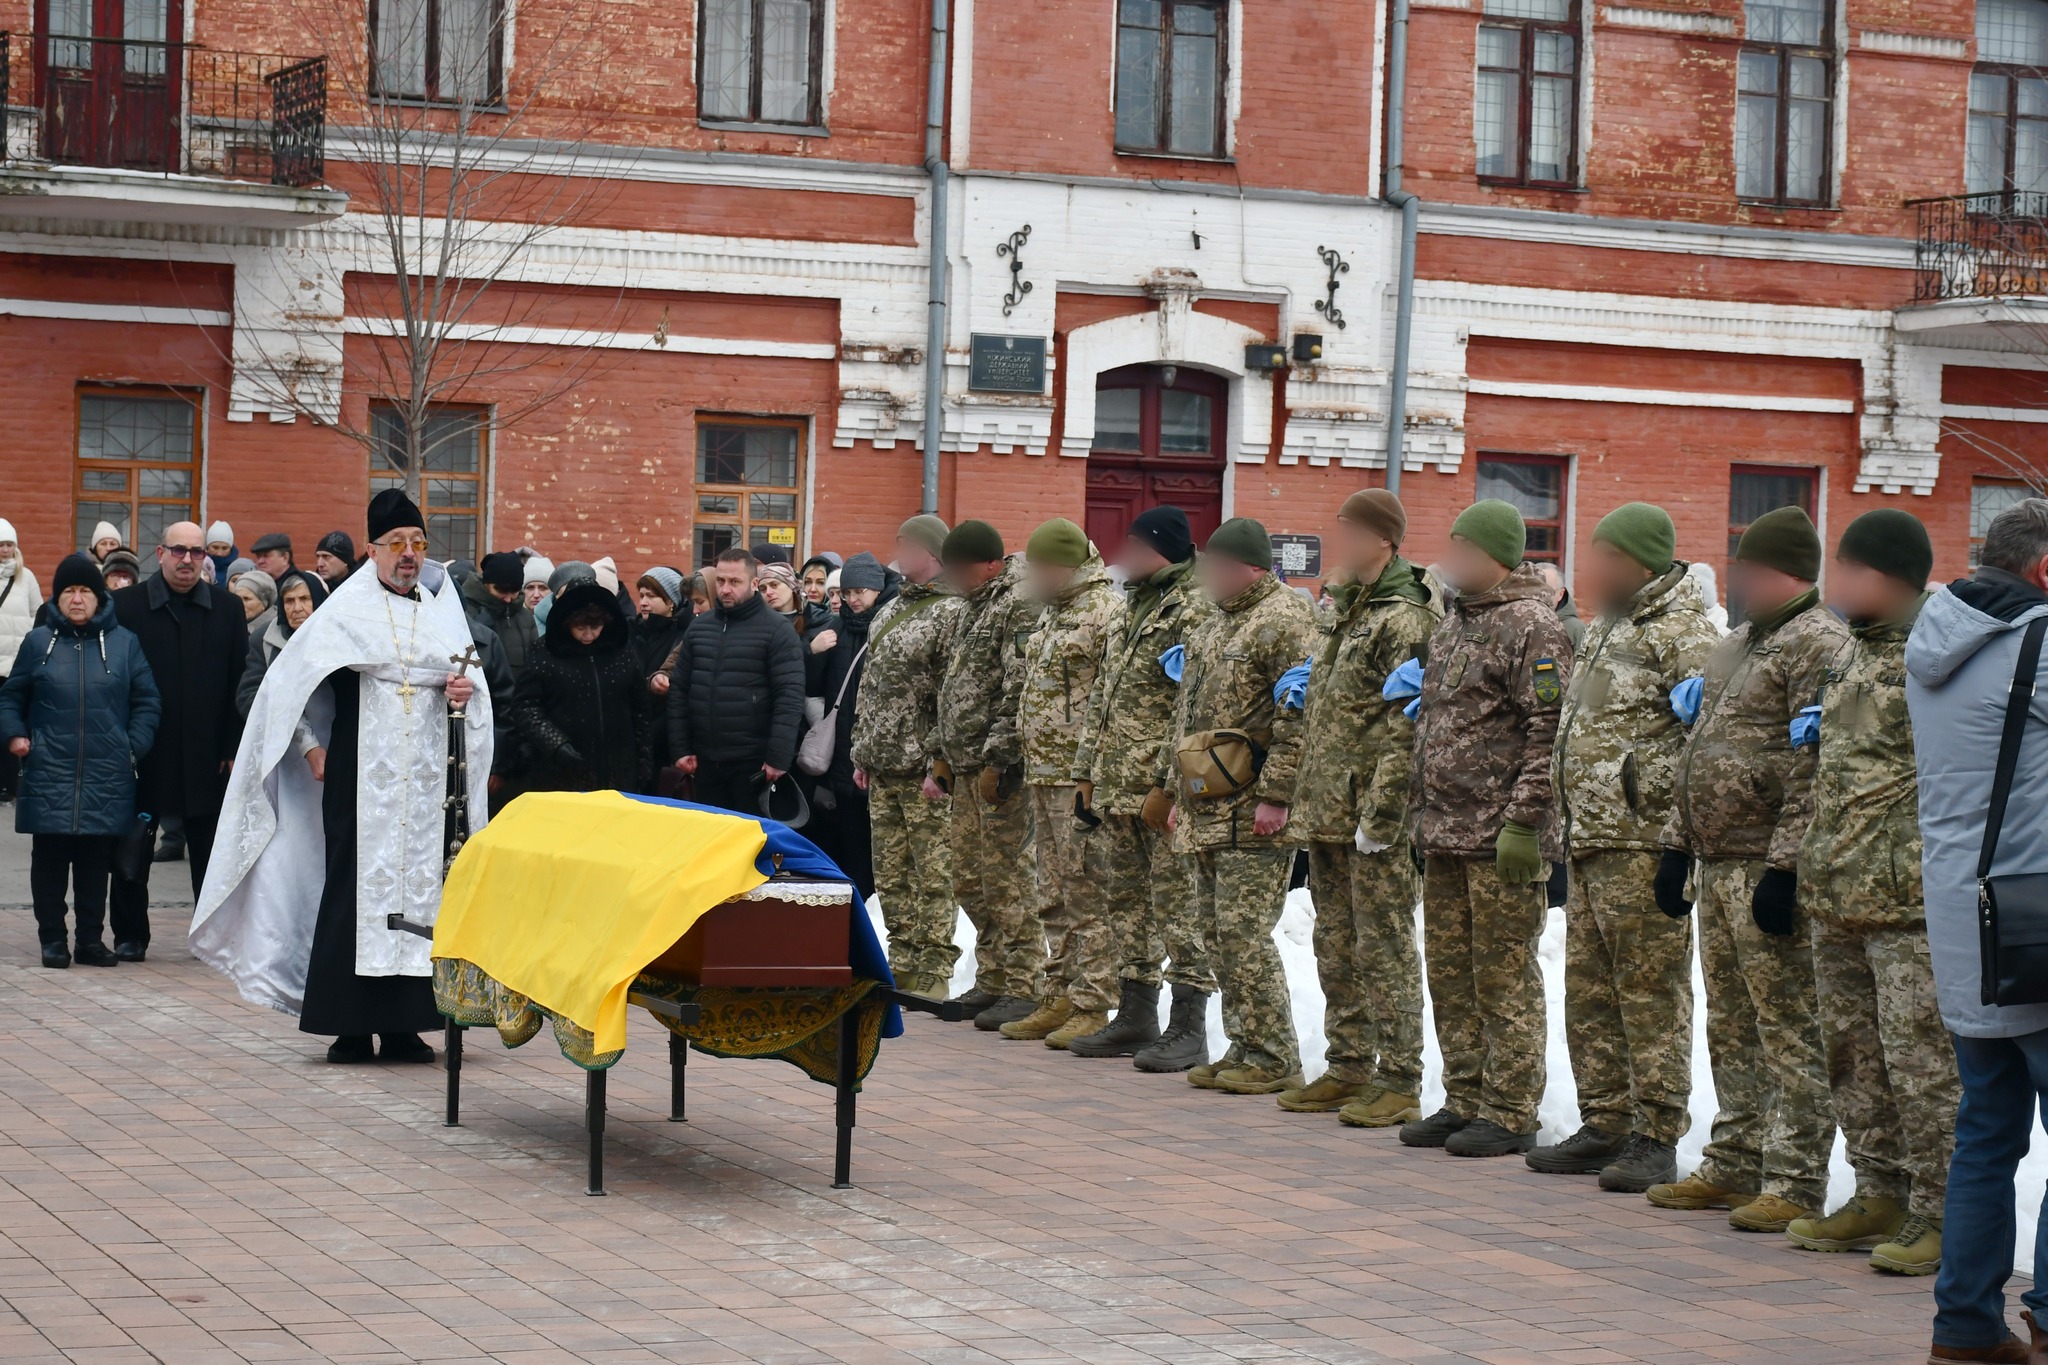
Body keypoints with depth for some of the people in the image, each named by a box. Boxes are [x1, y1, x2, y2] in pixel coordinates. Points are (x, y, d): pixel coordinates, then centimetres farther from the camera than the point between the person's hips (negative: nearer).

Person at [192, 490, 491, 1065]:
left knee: (420, 887, 2)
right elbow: (288, 682, 2)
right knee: (356, 888, -5)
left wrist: (465, 694, -5)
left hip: (429, 779, 4)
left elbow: (474, 684, 18)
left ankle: (403, 1025, 8)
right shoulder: (346, 611, 1)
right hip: (361, 776, -4)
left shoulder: (444, 611, 12)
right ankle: (349, 1027, -2)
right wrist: (312, 748, -4)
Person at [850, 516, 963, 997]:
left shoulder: (952, 612, -10)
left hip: (925, 773, -9)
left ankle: (933, 971, -2)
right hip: (882, 770, 9)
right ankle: (904, 965, 18)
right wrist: (860, 751, 17)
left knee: (933, 875, -5)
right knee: (891, 874, 11)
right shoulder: (888, 612, 18)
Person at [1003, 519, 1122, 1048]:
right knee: (1054, 898, 13)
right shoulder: (1053, 612, 18)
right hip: (1044, 774, 10)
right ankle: (1057, 997, 20)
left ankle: (1091, 1007, -4)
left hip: (1080, 778, -10)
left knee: (1086, 894, -7)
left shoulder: (1106, 612, -12)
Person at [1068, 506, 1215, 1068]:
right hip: (1116, 788, 10)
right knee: (1126, 904, 14)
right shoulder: (1136, 605, 18)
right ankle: (1135, 1018, 22)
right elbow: (1102, 694, 22)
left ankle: (1188, 1029, -2)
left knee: (1177, 906, -6)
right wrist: (1087, 769, 17)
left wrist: (1168, 786, -21)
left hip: (1162, 790, -9)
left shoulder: (1196, 611, -11)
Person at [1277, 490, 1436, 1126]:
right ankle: (1348, 1069, 23)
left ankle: (1399, 1084, 0)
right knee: (1336, 947, 14)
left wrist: (1380, 815, -22)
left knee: (1383, 948, -5)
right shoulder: (1342, 610, 16)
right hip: (1326, 811, 9)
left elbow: (1405, 728, -19)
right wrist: (1302, 799, 17)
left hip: (1373, 817, -9)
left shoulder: (1406, 619, -13)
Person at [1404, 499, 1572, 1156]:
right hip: (1446, 832, 9)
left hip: (1500, 838, -9)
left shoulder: (1533, 627, -11)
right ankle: (1464, 1102, 22)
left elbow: (1549, 731, -17)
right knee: (1450, 972, 13)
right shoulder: (1452, 622, 17)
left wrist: (1523, 820, -21)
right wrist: (1419, 808, 19)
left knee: (1504, 977, -3)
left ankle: (1510, 1114, 4)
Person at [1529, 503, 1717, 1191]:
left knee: (1652, 991, -5)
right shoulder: (1605, 629, 19)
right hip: (1588, 844, 10)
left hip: (1642, 844, -10)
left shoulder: (1682, 632, -11)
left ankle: (1656, 1139, -1)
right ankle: (1604, 1127, 21)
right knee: (1590, 992, 13)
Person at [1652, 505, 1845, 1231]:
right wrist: (1677, 845, 20)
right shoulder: (1736, 645, 19)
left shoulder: (1818, 644, -12)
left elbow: (1814, 769, -19)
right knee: (1731, 1028, 15)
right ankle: (1733, 1165, 24)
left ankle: (1795, 1184, -2)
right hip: (1717, 866, 10)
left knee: (1788, 1032, -5)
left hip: (1767, 871, -10)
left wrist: (1784, 866, -23)